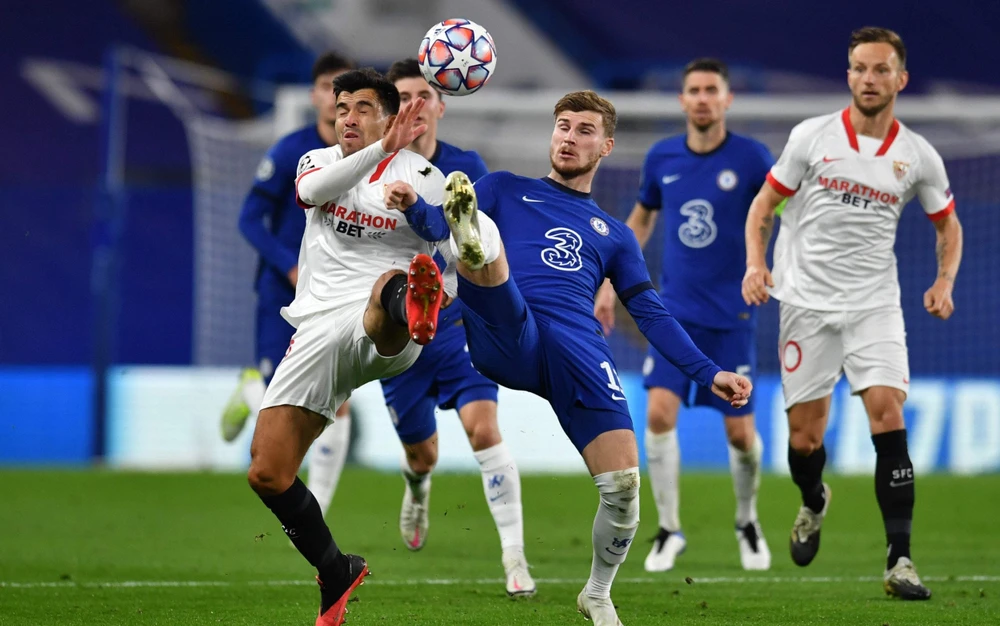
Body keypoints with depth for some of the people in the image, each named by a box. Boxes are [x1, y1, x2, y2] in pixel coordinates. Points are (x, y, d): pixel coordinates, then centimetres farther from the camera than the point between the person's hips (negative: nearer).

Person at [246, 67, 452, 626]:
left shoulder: (423, 177, 8)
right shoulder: (318, 161, 16)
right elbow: (315, 190, -11)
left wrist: (444, 287, -20)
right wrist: (383, 149, -26)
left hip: (383, 336, -4)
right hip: (319, 330, 4)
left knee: (391, 286, -41)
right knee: (268, 475, -2)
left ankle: (411, 309, -81)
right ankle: (337, 574, 20)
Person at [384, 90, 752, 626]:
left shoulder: (614, 235, 29)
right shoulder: (506, 190, 24)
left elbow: (652, 316, 24)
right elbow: (438, 225, 8)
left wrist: (708, 373, 11)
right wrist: (413, 205, -15)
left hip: (579, 354, 2)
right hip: (506, 339, -2)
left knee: (624, 488, -11)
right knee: (478, 230, -29)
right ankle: (473, 236, -69)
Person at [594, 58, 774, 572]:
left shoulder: (752, 158, -8)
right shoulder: (662, 158, 3)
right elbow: (641, 218, 18)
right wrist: (610, 284, 16)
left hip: (731, 316, -2)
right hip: (675, 311, 2)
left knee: (739, 430, 0)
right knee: (659, 413, -14)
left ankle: (748, 523, 27)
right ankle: (668, 530, -1)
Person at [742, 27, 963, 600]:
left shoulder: (919, 156, 1)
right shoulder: (812, 137, -2)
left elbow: (948, 225, 15)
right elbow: (764, 205, 7)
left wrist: (945, 282, -2)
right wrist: (756, 264, -9)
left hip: (875, 304, 0)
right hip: (807, 301, 0)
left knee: (888, 415, -17)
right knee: (804, 433, 2)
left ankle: (900, 561, -17)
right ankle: (814, 504, 38)